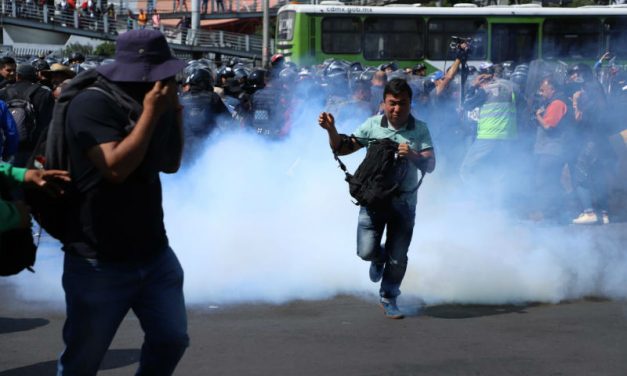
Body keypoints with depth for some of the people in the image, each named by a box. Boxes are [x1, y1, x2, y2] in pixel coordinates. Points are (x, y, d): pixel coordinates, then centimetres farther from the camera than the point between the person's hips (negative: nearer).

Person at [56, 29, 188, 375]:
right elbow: (115, 167, -28)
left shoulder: (142, 104, 7)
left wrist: (174, 111, 4)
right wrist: (151, 113, -23)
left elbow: (170, 164, 16)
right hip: (99, 262, -7)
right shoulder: (92, 105, -18)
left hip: (154, 254, 7)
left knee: (172, 340, 8)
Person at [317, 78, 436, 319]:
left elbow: (430, 165, -9)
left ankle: (389, 299, 27)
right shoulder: (373, 125, -3)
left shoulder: (420, 130, -3)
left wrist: (413, 155, -28)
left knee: (398, 258, 5)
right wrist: (331, 130, -14)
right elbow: (342, 149, 4)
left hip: (404, 201, 0)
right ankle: (379, 258, 26)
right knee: (366, 250, -11)